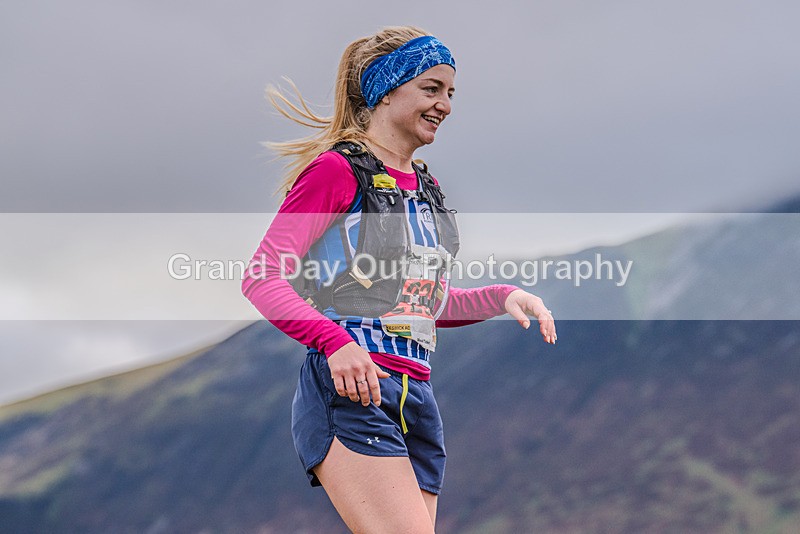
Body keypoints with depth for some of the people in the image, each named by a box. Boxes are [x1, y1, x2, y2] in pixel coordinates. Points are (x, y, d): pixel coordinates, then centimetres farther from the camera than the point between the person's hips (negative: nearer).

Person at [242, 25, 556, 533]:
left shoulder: (425, 186, 21)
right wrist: (336, 341, -25)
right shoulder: (338, 170, -4)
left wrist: (503, 296, 11)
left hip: (417, 397, 8)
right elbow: (261, 277, -11)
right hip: (351, 391, -8)